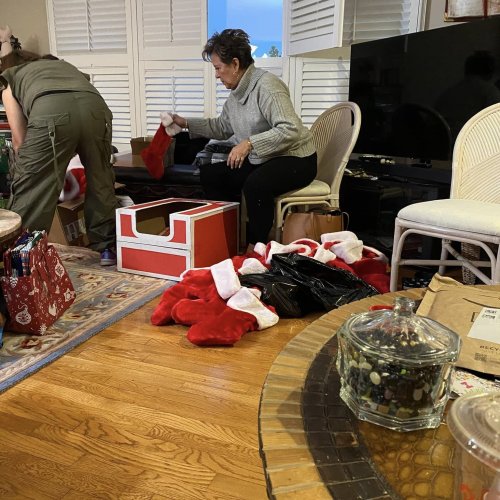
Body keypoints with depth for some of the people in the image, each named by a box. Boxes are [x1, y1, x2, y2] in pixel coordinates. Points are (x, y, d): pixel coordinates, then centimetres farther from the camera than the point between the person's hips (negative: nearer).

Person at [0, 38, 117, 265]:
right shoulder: (60, 64, 43)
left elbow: (19, 139, 24)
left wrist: (27, 170, 40)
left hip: (51, 111, -4)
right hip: (95, 107, 4)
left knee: (30, 188, 7)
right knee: (100, 181, 20)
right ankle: (107, 248, 28)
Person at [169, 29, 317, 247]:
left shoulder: (266, 85, -21)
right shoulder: (236, 92, 6)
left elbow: (290, 130, -29)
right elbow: (222, 127, 19)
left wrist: (249, 143, -33)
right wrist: (186, 123, 12)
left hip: (295, 158, -9)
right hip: (261, 159, 9)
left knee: (255, 185, -36)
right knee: (210, 175, 4)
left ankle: (256, 246, -14)